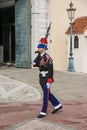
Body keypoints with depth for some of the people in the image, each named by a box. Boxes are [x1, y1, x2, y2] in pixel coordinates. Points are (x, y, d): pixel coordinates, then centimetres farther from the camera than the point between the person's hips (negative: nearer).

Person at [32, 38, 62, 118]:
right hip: (42, 79, 9)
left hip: (47, 79, -9)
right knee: (48, 93, 18)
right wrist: (39, 54, -6)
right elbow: (34, 64, 4)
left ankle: (43, 112, 4)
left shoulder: (47, 58, -20)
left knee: (46, 95, -3)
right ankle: (58, 105, 32)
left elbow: (51, 70, -22)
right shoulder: (40, 56, 8)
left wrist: (49, 82, -23)